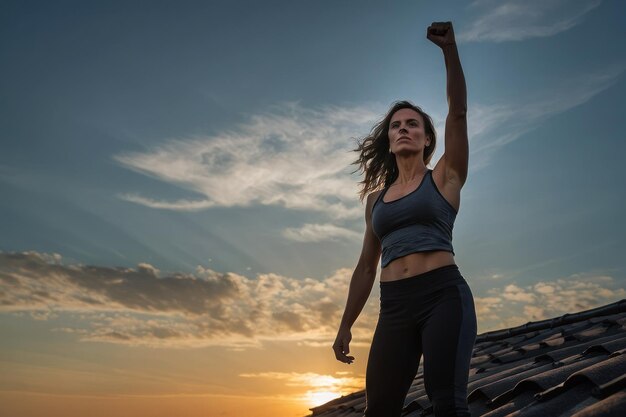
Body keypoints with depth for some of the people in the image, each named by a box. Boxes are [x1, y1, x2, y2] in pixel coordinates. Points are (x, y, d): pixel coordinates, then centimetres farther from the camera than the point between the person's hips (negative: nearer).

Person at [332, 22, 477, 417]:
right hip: (395, 305, 4)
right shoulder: (377, 197, 19)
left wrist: (450, 49, -13)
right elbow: (367, 267, 20)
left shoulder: (444, 177, 9)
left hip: (444, 295, -4)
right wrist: (346, 325, 18)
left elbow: (458, 113, -4)